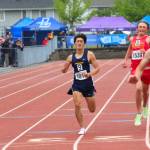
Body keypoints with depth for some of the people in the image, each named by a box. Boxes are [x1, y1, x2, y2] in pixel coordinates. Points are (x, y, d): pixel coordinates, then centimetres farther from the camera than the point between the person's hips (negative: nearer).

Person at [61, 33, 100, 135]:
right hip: (77, 84, 1)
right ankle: (82, 128, -3)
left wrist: (90, 74, -22)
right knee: (77, 105, -19)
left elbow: (97, 68, -5)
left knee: (92, 110, 11)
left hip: (88, 84, -1)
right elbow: (64, 70, 10)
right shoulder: (71, 57, 3)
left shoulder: (89, 55, -5)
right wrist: (64, 69, -14)